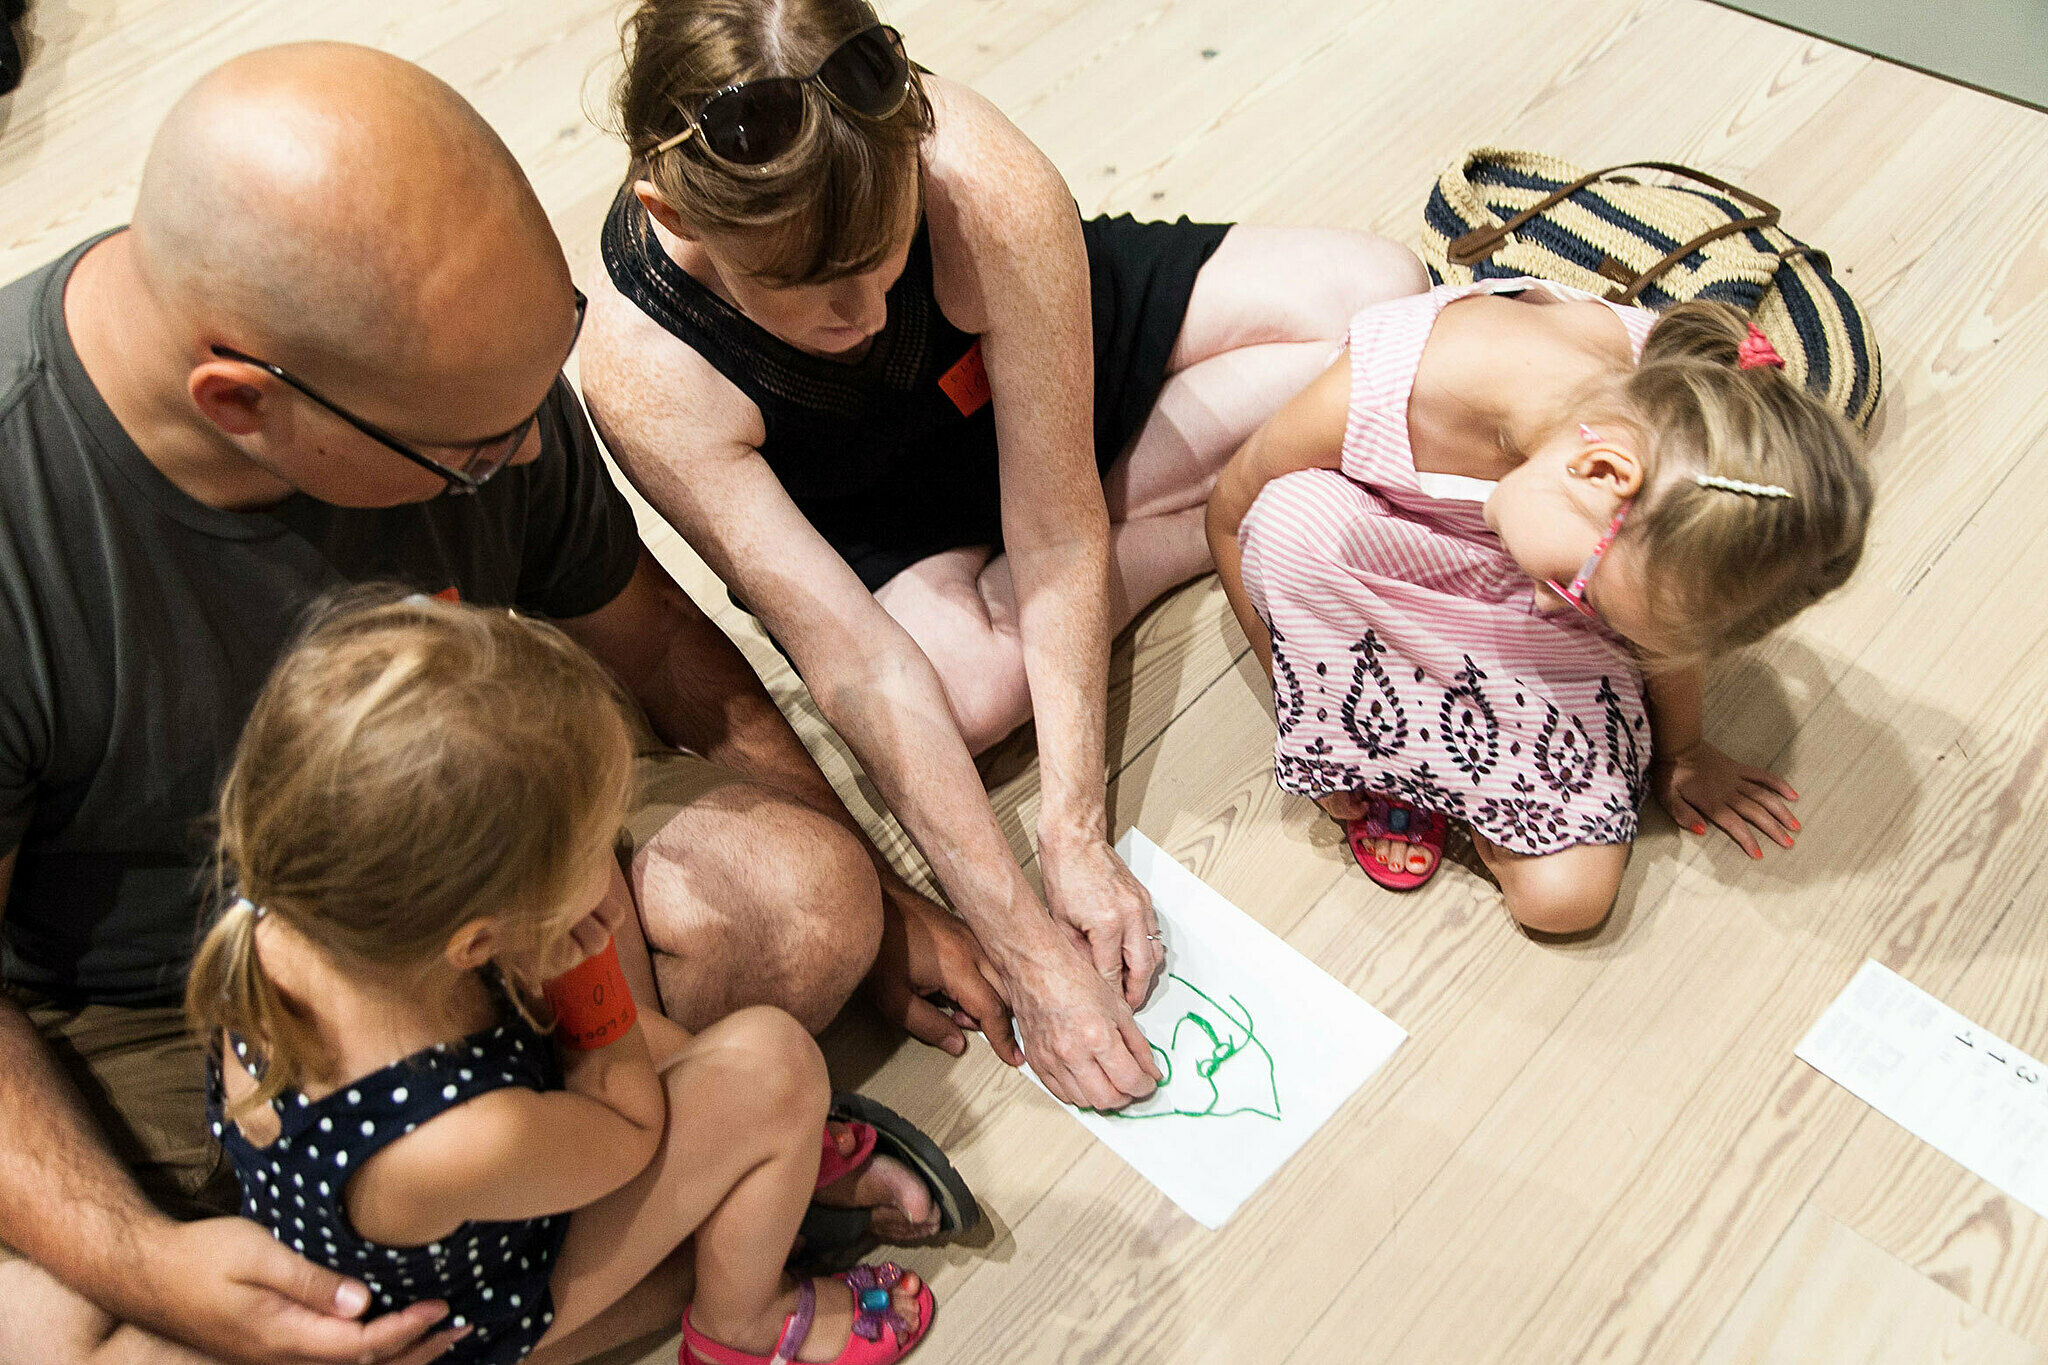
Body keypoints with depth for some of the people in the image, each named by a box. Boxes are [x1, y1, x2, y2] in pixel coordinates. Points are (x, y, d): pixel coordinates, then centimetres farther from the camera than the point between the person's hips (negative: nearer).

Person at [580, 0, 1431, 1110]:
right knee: (958, 679, -34)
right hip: (885, 528, 0)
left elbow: (1056, 532, -31)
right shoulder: (644, 374, -36)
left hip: (1054, 343, 1)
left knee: (1382, 294, -14)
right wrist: (1025, 946, -36)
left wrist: (1076, 840, -33)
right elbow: (862, 668, -36)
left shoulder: (987, 188, -38)